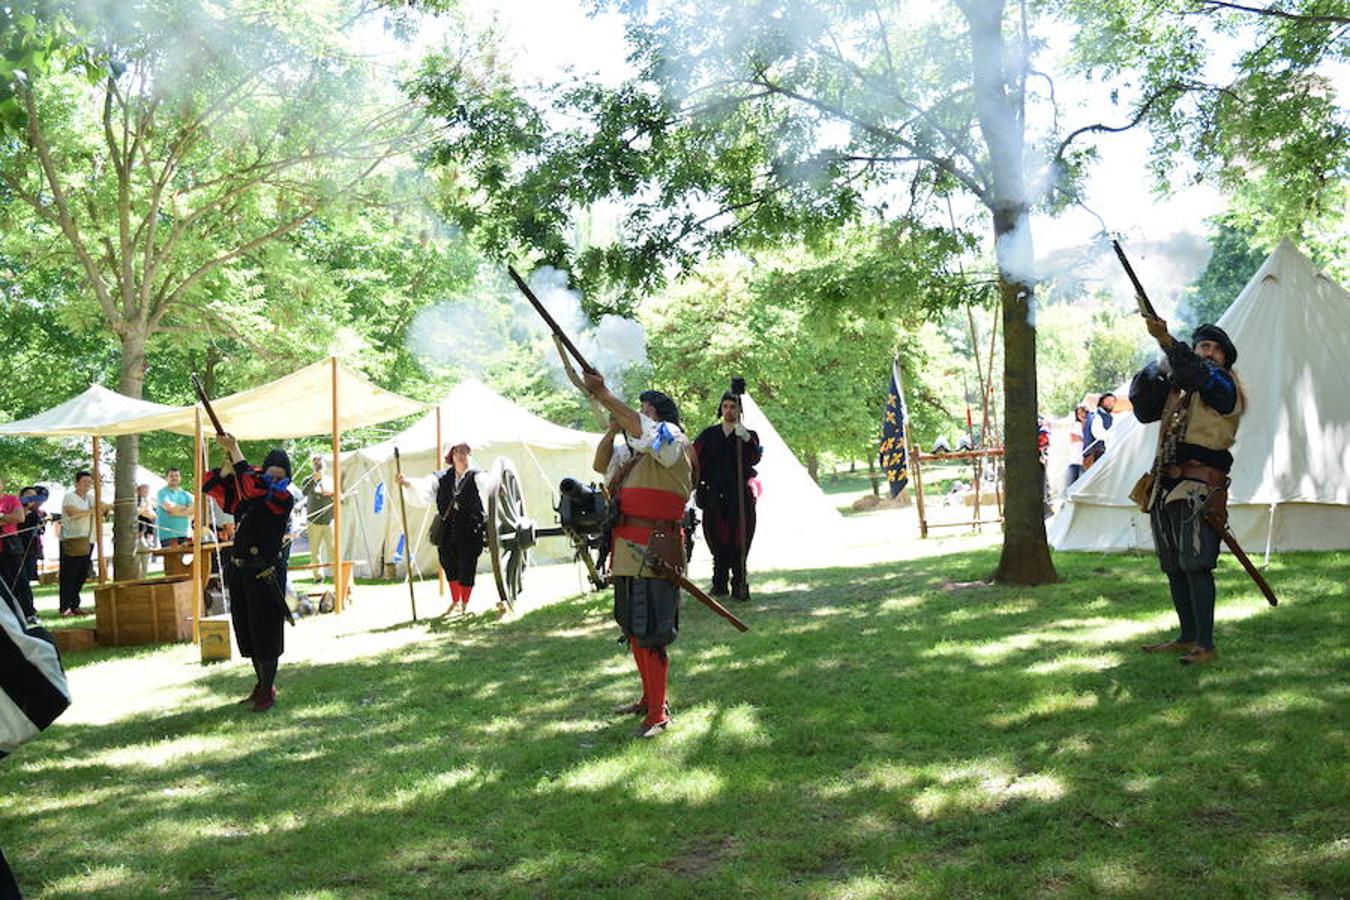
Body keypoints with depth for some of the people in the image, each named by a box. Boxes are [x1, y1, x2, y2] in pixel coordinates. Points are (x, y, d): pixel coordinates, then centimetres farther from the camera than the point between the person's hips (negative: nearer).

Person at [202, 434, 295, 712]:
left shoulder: (284, 500, -8)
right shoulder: (244, 499, 9)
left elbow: (255, 487, -23)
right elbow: (210, 484, 11)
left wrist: (235, 450, -18)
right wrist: (229, 462, -5)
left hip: (265, 576, -7)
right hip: (239, 572, 7)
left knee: (265, 634, -1)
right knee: (246, 634, 15)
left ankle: (267, 691, 11)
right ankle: (263, 685, 30)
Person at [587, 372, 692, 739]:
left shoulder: (673, 441, -6)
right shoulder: (635, 450, 19)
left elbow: (642, 427, -24)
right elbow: (601, 464, 26)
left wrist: (603, 395, -23)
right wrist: (612, 430, 9)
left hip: (654, 551, -9)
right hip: (628, 551, 9)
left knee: (650, 633, -9)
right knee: (633, 629, 17)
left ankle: (658, 714, -2)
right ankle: (649, 699, 32)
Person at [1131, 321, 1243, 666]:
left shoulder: (1223, 386, -3)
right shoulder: (1174, 387, 19)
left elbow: (1198, 375, -23)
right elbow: (1144, 410, 15)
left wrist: (1166, 341, -36)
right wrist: (1154, 373, 0)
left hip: (1199, 489, -8)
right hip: (1167, 487, 8)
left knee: (1195, 565, -13)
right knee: (1174, 568, 12)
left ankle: (1205, 645, -10)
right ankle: (1187, 637, 23)